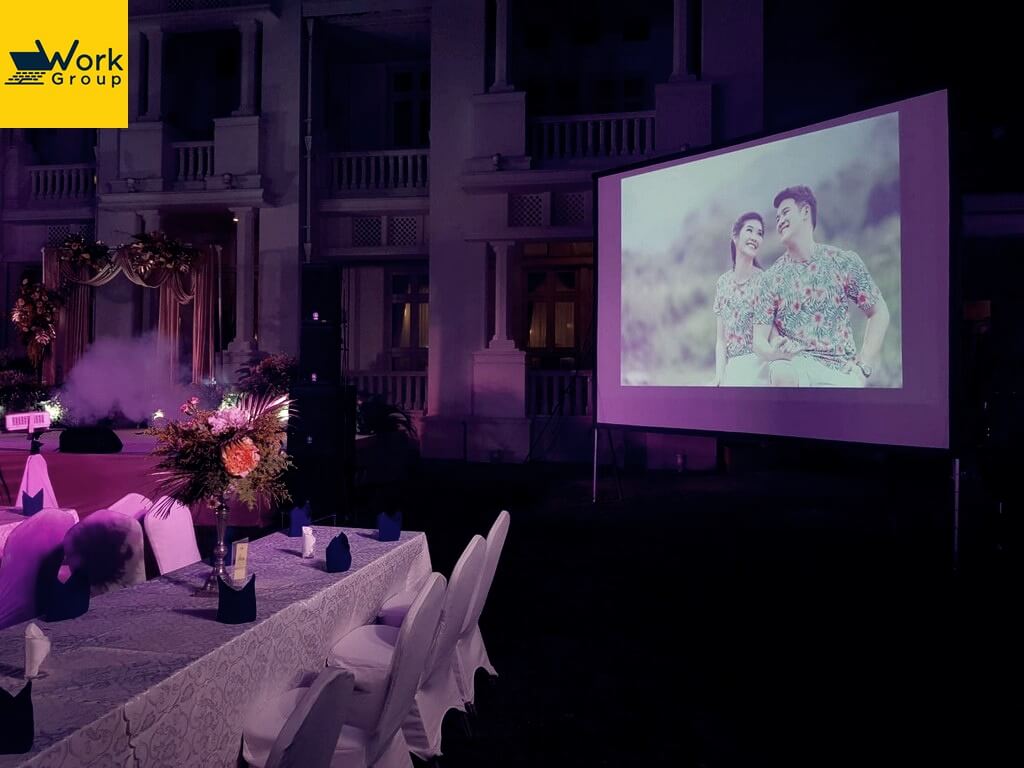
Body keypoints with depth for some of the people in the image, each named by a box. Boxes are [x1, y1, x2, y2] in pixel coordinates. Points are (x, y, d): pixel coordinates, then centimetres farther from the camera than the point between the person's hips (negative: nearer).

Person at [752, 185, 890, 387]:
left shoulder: (844, 261, 5)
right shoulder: (771, 277, 5)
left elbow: (879, 313, 10)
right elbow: (759, 340, 1)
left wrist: (864, 367, -1)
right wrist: (774, 353, -22)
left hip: (841, 369, 0)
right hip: (794, 363, 0)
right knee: (782, 374, -33)